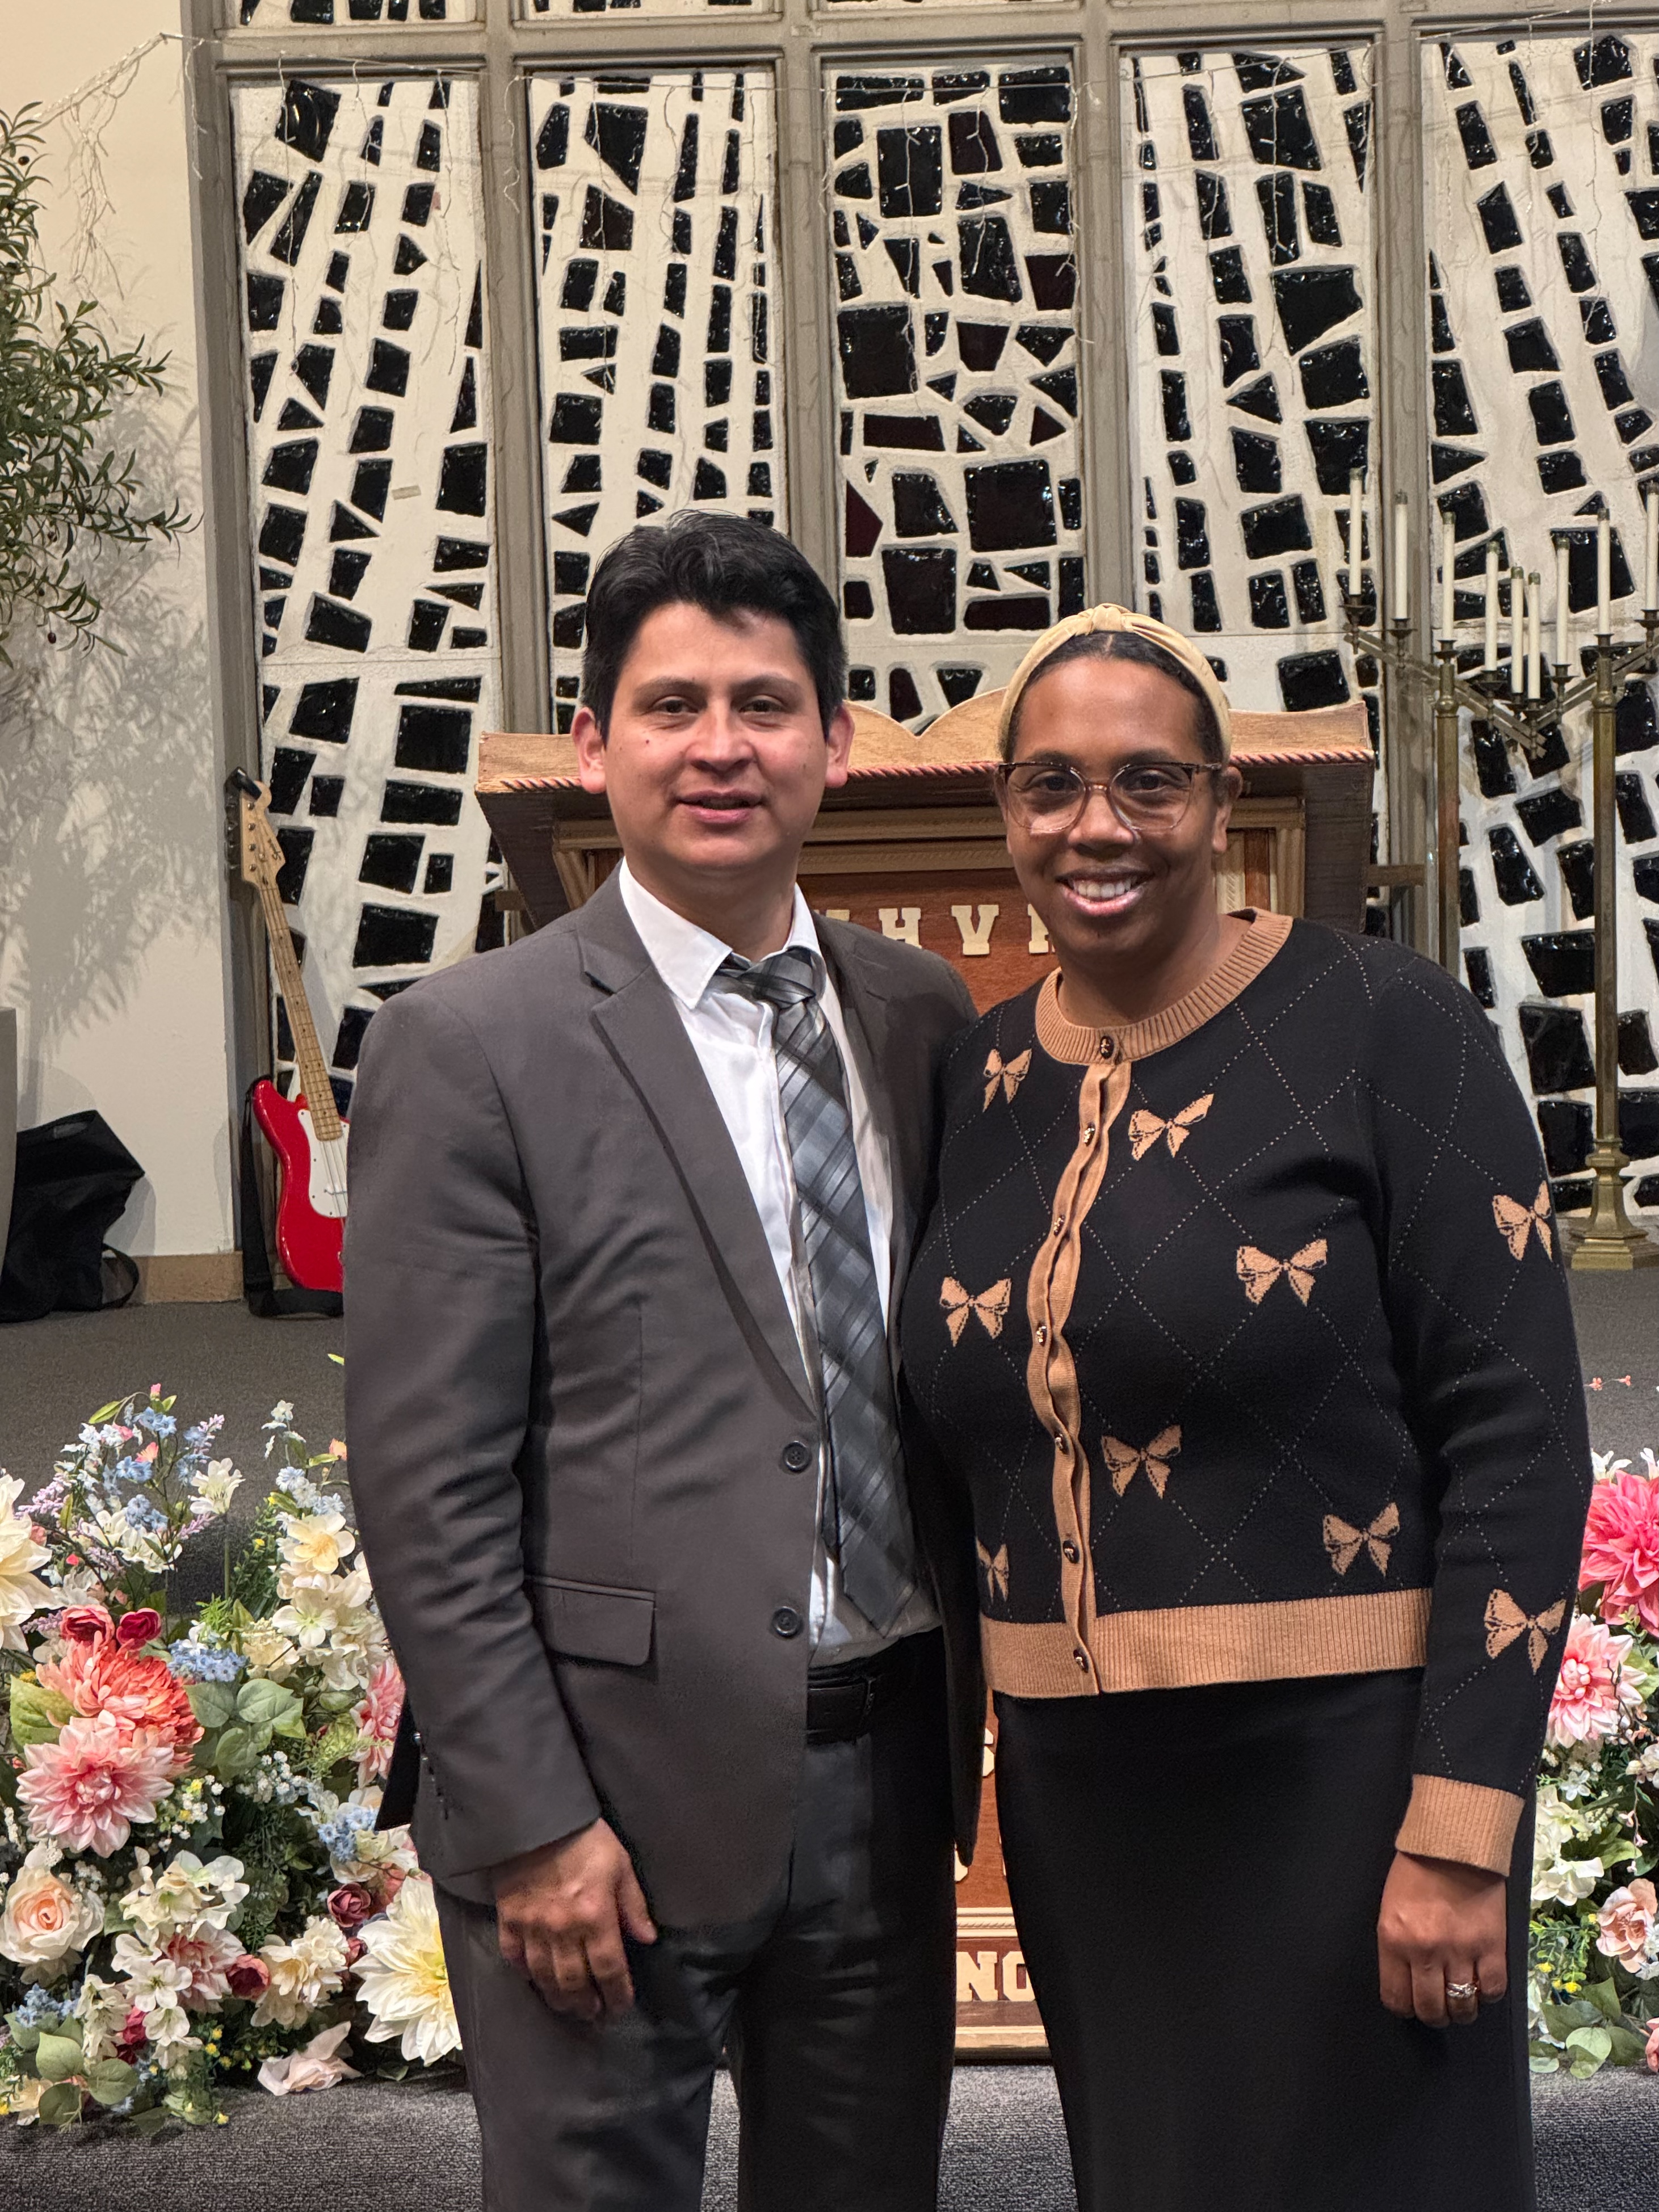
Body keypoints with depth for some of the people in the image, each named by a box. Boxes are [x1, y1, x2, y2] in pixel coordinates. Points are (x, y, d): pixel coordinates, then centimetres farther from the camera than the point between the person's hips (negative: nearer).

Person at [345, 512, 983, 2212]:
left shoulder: (925, 1018, 7)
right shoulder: (470, 1047, -9)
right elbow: (426, 1484, -12)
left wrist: (973, 1718, 11)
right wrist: (530, 1826, -14)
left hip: (888, 1778, 5)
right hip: (619, 1803, -5)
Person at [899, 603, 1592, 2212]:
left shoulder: (1379, 1026, -9)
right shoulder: (978, 1081, 6)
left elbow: (1517, 1432, -13)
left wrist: (1461, 1829, -17)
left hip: (1335, 1777, -5)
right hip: (1074, 1795, 5)